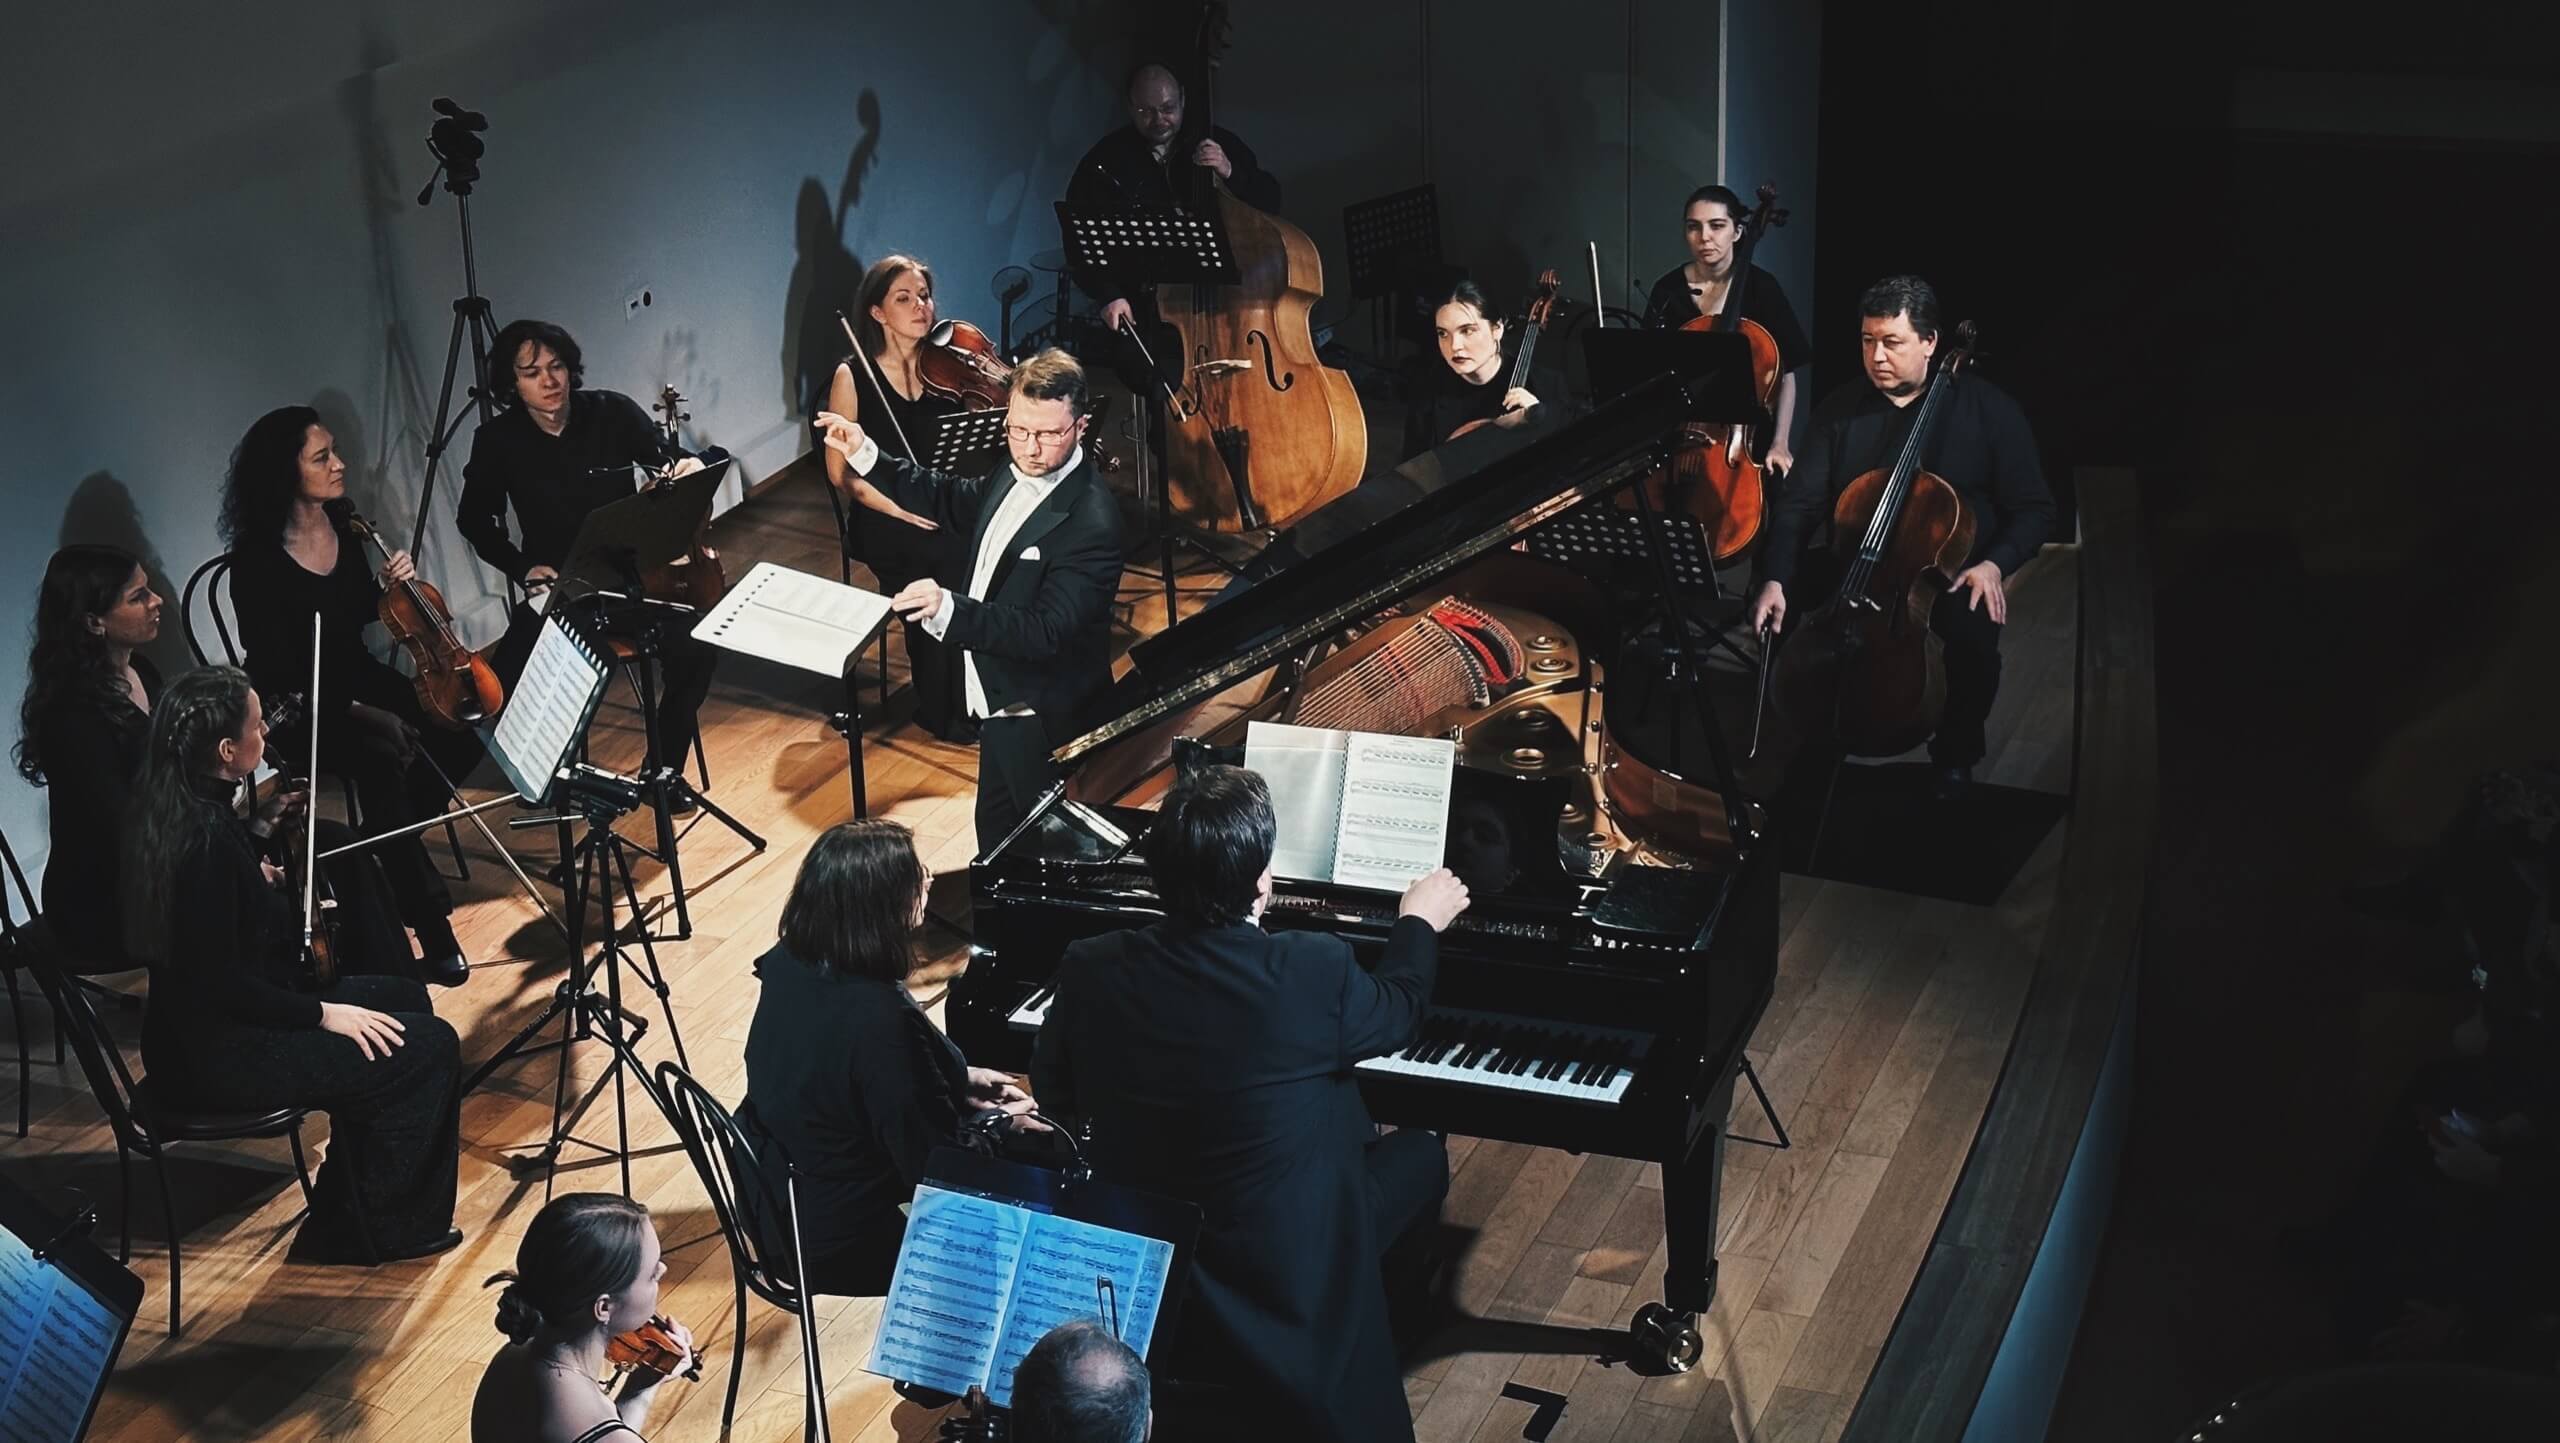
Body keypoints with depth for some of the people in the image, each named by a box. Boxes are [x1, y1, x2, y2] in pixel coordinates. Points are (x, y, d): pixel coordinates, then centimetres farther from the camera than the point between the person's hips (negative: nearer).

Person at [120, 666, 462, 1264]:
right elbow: (220, 983, -24)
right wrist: (323, 1014, -14)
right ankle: (390, 1230, 10)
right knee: (429, 1047, -6)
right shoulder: (208, 837, -27)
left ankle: (346, 1212, 23)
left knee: (403, 997, 19)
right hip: (218, 1057, -10)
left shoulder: (163, 805, 2)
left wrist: (264, 883, 4)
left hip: (190, 1029, 10)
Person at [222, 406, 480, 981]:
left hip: (358, 680, 7)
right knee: (384, 757, -36)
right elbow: (276, 672, -20)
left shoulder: (341, 523, 0)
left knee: (459, 739, -18)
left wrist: (389, 586, -6)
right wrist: (359, 713, -27)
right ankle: (430, 923, -29)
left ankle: (396, 851, 5)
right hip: (300, 709, -7)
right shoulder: (259, 562, -20)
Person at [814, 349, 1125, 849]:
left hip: (1044, 719, -9)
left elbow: (1048, 633, -35)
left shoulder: (1090, 522, -30)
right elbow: (953, 501, 19)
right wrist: (866, 455, 11)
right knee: (995, 835, 25)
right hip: (1002, 699, 9)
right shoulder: (1016, 474, -2)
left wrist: (950, 608, -47)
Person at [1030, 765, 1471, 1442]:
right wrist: (1419, 922, 18)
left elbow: (1054, 1092, 2)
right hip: (1288, 1267, -4)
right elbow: (1398, 1013, -1)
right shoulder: (1315, 972, -25)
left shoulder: (1093, 970, -17)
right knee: (1421, 1151, 23)